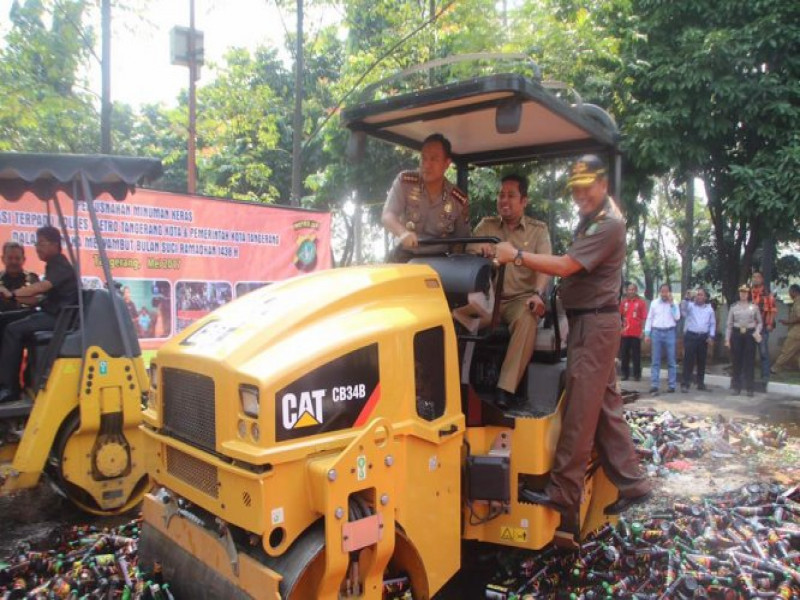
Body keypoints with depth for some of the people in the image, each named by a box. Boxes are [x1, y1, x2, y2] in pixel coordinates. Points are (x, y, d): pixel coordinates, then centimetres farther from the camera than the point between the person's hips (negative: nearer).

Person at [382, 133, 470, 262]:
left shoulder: (459, 200, -1)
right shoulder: (404, 181, -4)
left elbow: (462, 238, 11)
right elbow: (387, 216, -15)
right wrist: (403, 232, -34)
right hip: (405, 257, -1)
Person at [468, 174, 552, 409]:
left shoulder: (538, 230, 8)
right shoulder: (485, 226, 14)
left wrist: (538, 294, -25)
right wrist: (479, 249, -22)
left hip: (521, 298, -2)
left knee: (526, 319, -36)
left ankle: (506, 389, -35)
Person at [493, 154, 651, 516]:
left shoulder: (609, 224, -14)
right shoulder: (589, 220, 18)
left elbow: (565, 266, -21)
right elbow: (571, 270, 19)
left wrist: (517, 255, -19)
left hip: (594, 323, -10)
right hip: (589, 322, 10)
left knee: (579, 411, -7)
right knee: (605, 408, 13)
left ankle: (563, 492, 0)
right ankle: (630, 483, 21)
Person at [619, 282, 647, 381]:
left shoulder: (641, 302, -3)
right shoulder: (624, 302, 7)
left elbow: (644, 318, -4)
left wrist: (642, 331, -7)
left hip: (636, 333, -3)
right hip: (625, 333, 3)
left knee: (636, 355, 3)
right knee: (624, 354, 7)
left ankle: (637, 374, 11)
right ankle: (625, 373, 16)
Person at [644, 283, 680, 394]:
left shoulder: (674, 304, 6)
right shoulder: (654, 303, 9)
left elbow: (677, 317, -7)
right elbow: (649, 318, 8)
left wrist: (671, 303, -8)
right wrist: (647, 334, 2)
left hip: (669, 332, -1)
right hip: (656, 332, 1)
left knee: (671, 360, 3)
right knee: (655, 360, 0)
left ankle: (672, 385, 8)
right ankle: (654, 385, 0)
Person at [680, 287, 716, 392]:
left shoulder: (709, 308, 11)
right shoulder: (690, 305, 3)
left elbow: (713, 323, 12)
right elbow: (683, 307, -19)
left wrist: (711, 336, 3)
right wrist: (687, 298, -31)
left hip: (704, 337, 3)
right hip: (691, 336, -3)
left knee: (702, 361, 9)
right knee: (688, 360, -5)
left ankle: (700, 383, 20)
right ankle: (685, 384, -5)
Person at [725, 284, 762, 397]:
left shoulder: (754, 307, 5)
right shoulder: (734, 307, 7)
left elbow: (760, 322, 9)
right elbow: (729, 324, 6)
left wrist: (757, 332, -10)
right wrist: (727, 339, 1)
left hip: (749, 334, -1)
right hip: (737, 334, 1)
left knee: (749, 361, 0)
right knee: (736, 361, 3)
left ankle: (749, 388, 7)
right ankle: (736, 387, 10)